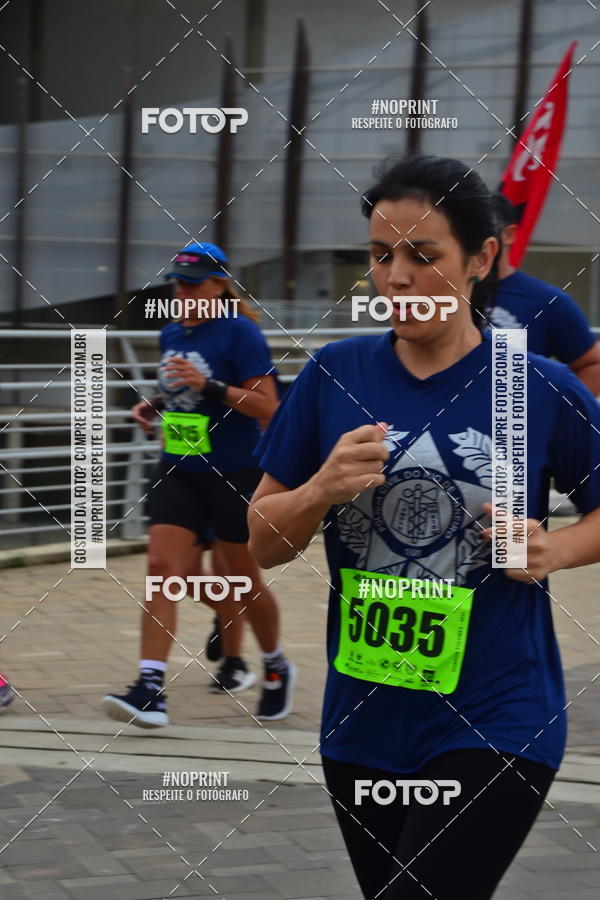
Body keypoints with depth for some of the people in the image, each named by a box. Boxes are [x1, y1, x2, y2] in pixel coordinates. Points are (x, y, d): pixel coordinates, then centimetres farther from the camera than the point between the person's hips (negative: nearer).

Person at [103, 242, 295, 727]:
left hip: (234, 475, -5)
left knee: (245, 578, 8)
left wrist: (208, 385, -27)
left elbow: (267, 405, -20)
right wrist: (156, 410, 16)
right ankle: (150, 689, -16)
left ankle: (277, 669, 33)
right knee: (162, 567, -11)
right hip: (179, 473, 6)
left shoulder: (241, 333, -12)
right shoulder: (171, 334, 10)